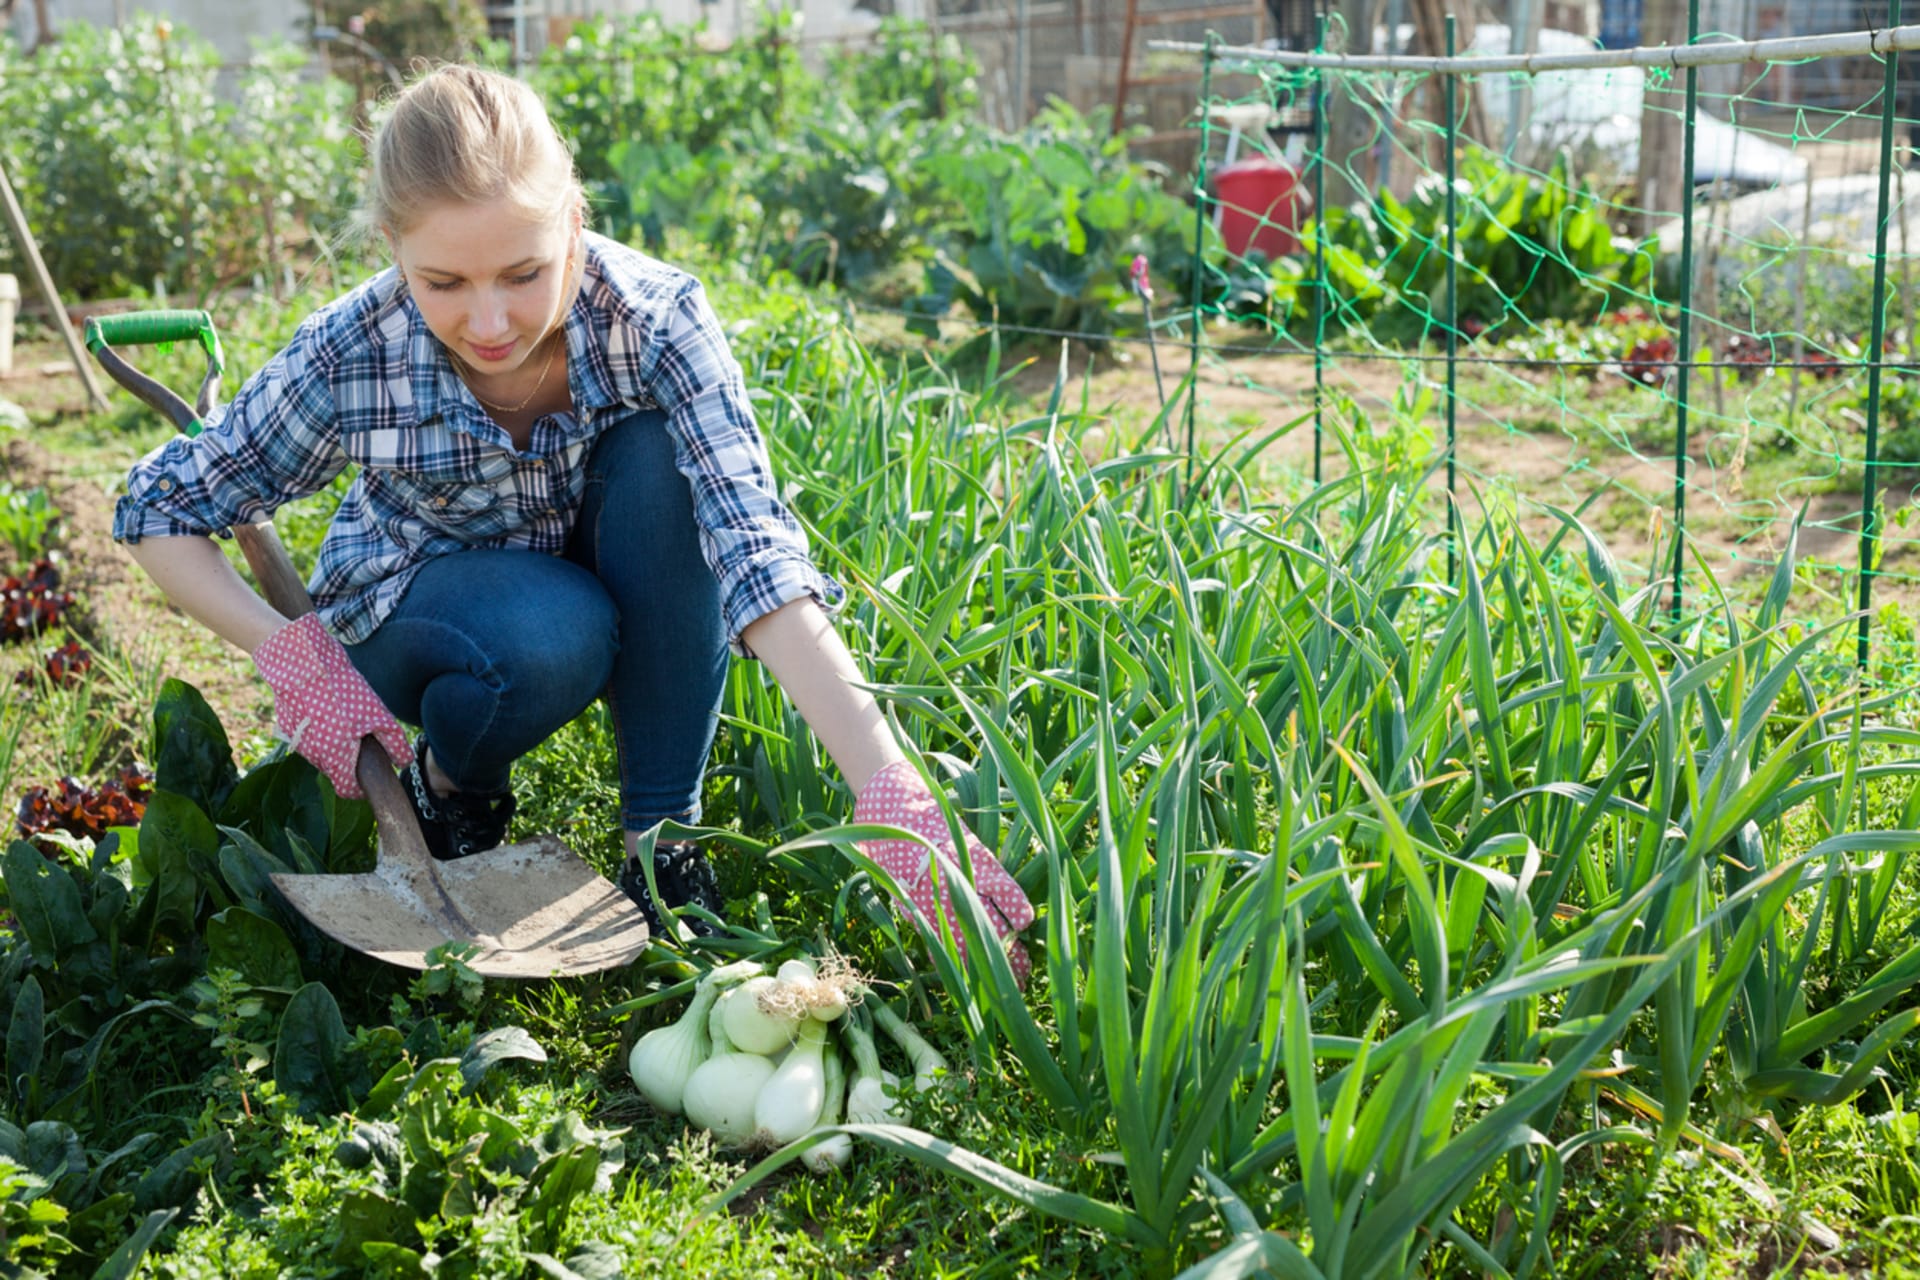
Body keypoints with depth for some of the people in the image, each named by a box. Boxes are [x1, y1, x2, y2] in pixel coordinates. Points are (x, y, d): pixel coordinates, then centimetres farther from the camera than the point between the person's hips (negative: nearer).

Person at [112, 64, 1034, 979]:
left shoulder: (653, 316, -29)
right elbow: (161, 511, -13)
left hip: (613, 594, 2)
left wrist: (889, 789, -50)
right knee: (551, 634, -37)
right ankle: (449, 778, -1)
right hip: (417, 606, -1)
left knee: (664, 456, -31)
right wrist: (289, 652, -29)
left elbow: (755, 547, -40)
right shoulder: (350, 358, -27)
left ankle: (660, 833, -19)